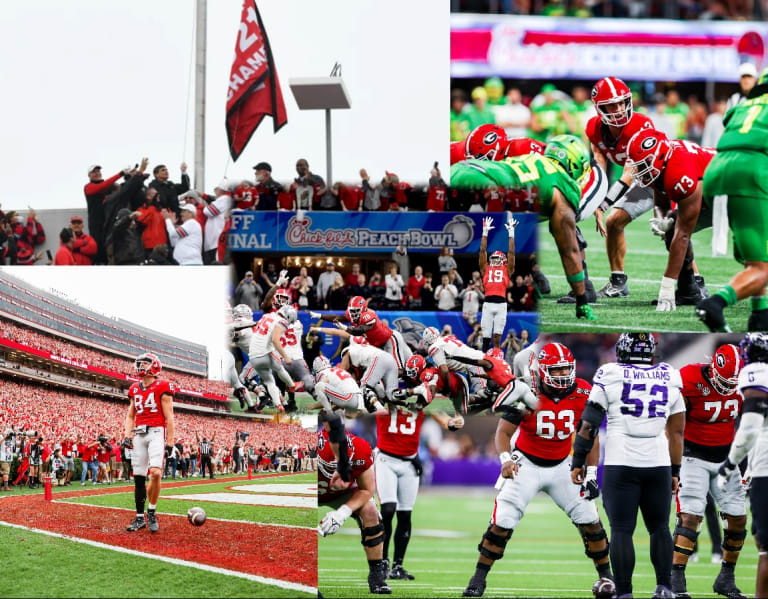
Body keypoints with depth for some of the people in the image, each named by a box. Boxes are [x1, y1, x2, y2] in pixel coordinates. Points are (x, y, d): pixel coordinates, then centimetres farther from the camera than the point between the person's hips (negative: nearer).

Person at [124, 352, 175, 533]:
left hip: (156, 432, -6)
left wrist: (170, 441, -9)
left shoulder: (162, 387, -1)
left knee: (155, 472, -21)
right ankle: (140, 518, 7)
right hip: (139, 434, 6)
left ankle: (151, 512, -7)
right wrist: (127, 436, 7)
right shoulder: (135, 390, 16)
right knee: (138, 476, 2)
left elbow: (169, 416, -4)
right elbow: (130, 416, 22)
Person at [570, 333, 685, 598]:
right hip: (658, 465, 3)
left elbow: (589, 423, -2)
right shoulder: (669, 381, 9)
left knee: (621, 530, -1)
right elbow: (676, 432, 14)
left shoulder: (610, 378, 0)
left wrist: (578, 462, 6)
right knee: (659, 527, 15)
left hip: (620, 465, -3)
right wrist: (675, 472, 21)